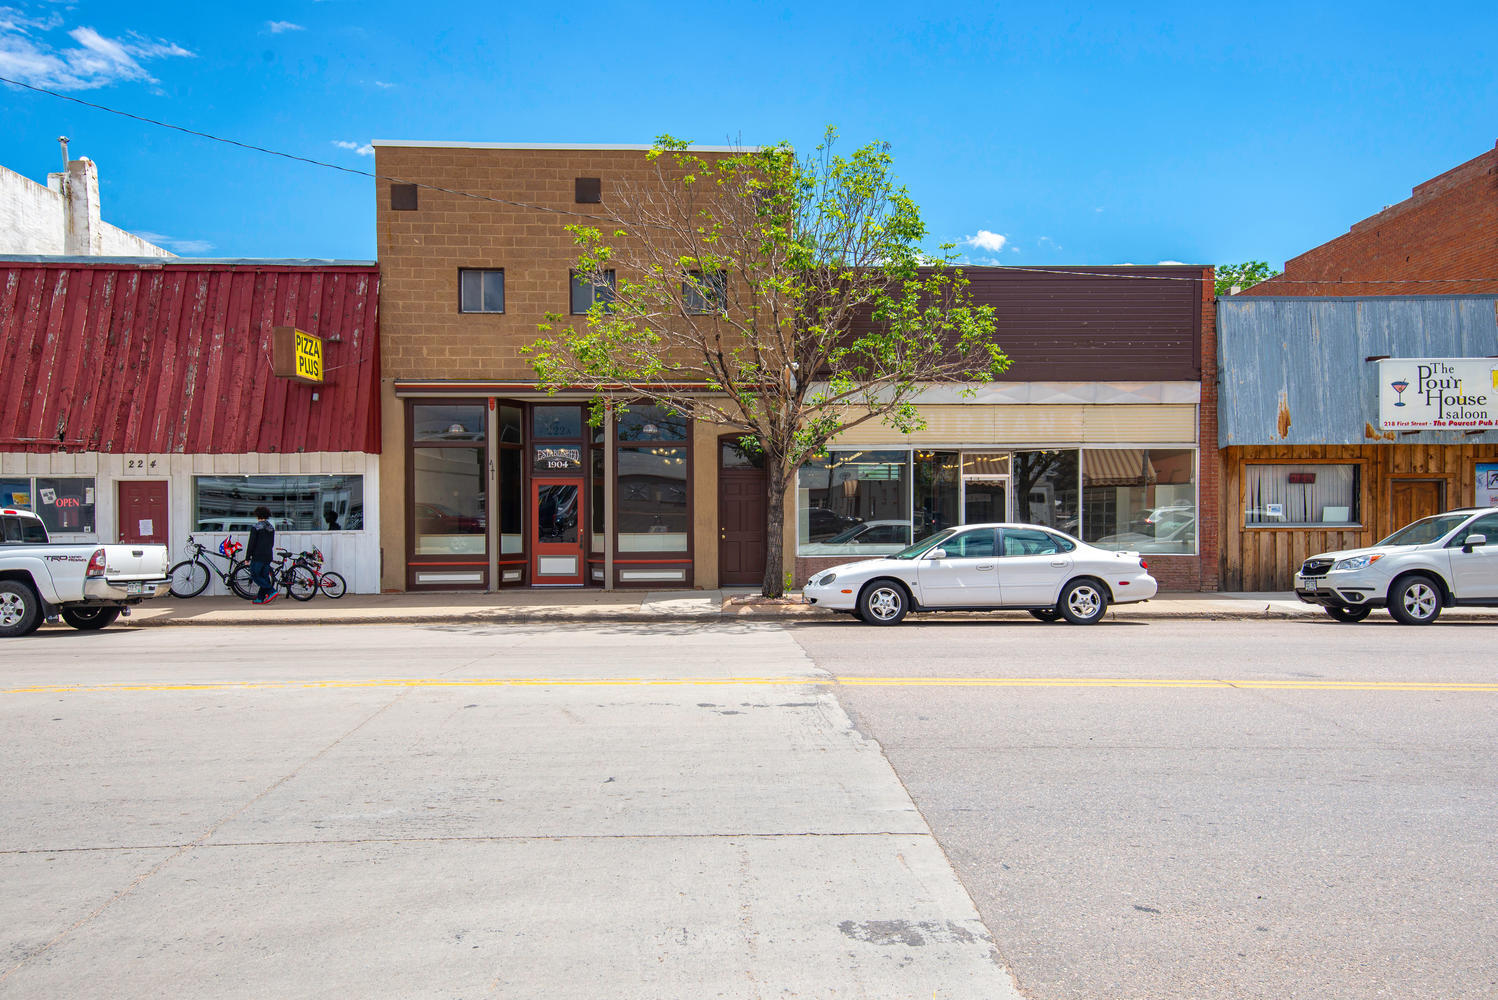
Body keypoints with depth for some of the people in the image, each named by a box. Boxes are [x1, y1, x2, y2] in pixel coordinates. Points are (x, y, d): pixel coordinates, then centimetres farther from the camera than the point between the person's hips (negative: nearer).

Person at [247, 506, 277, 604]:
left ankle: (272, 591, -13)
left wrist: (247, 557, -6)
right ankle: (260, 598, 10)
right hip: (268, 556, 6)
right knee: (264, 576, 9)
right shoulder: (271, 527, 11)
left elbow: (251, 543, -11)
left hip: (258, 556, -6)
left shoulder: (255, 527, -9)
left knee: (255, 575, 0)